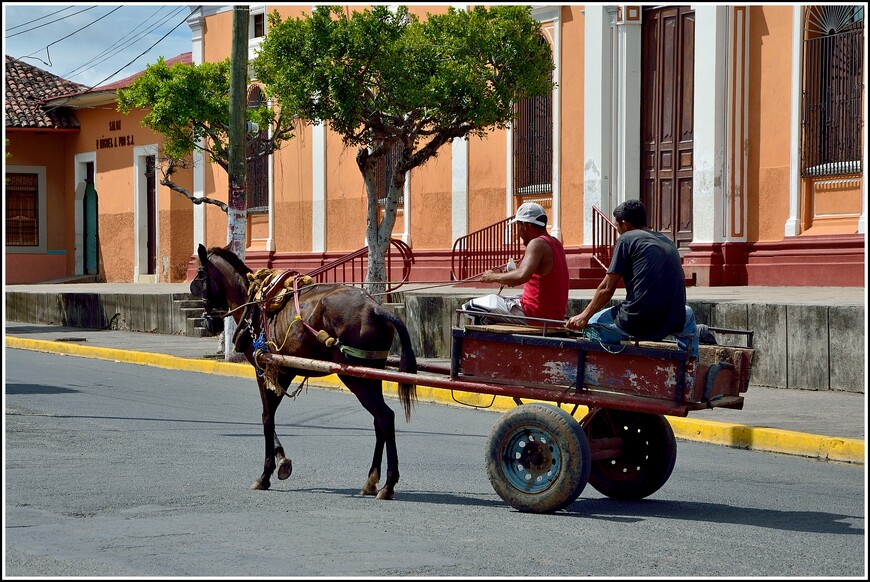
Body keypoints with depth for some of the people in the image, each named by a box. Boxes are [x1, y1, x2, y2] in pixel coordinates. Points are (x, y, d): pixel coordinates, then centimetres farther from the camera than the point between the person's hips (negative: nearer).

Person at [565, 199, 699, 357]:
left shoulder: (626, 239, 3)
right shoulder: (668, 242, 19)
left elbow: (607, 288, -1)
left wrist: (584, 316, 9)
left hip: (636, 322, -5)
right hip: (672, 323, 5)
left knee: (592, 325, 17)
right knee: (688, 314, 39)